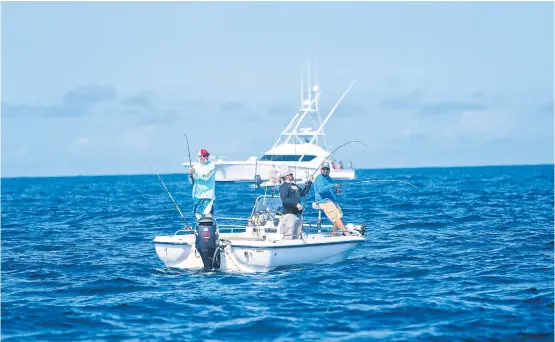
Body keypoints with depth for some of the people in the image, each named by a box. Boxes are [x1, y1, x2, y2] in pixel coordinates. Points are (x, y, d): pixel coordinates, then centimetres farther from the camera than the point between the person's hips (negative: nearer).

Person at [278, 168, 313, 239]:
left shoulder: (294, 186, 21)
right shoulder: (283, 186, -6)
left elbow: (304, 193, 31)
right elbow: (284, 200, -18)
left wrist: (309, 182, 27)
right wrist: (296, 204, -24)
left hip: (298, 214, 9)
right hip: (289, 214, -9)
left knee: (297, 236, 9)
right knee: (288, 237, -14)